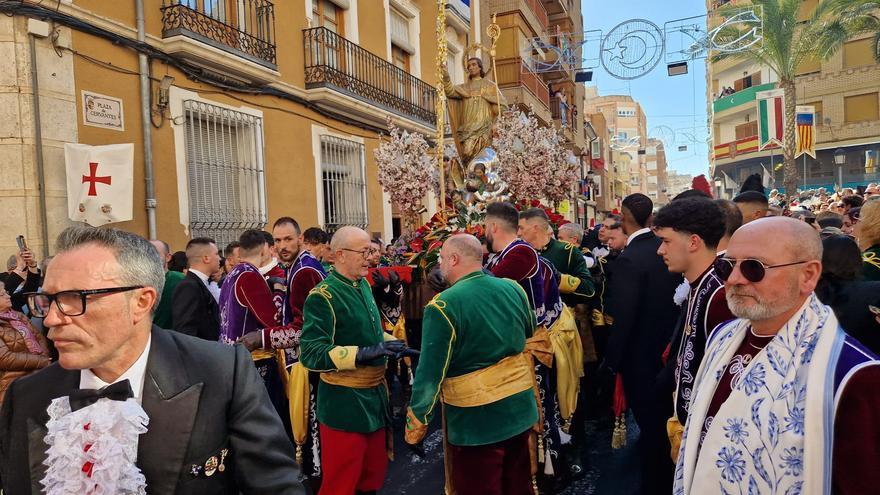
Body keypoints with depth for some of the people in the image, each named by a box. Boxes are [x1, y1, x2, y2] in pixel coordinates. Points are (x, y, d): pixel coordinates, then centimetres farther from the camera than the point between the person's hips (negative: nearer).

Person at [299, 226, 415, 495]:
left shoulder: (363, 285, 7)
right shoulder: (323, 296, -19)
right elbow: (311, 353, -26)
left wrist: (391, 345, 6)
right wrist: (363, 353, -32)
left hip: (374, 396, 8)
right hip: (344, 403, -8)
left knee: (374, 471, 21)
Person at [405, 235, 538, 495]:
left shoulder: (443, 306, -20)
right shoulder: (514, 289, -1)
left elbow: (430, 373, -19)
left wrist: (416, 421, -7)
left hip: (476, 422, -6)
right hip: (521, 410, 6)